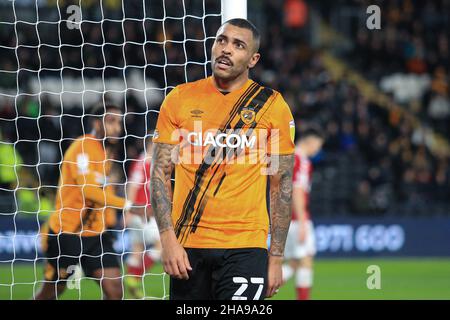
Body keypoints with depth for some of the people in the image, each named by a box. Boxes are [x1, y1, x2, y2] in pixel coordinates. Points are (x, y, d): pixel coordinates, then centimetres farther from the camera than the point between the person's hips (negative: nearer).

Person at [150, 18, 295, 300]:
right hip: (187, 246, 2)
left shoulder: (272, 105, 2)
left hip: (245, 246, -2)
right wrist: (168, 239, -6)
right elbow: (161, 173, 5)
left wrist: (276, 256, 1)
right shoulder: (180, 99, 6)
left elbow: (282, 184, 5)